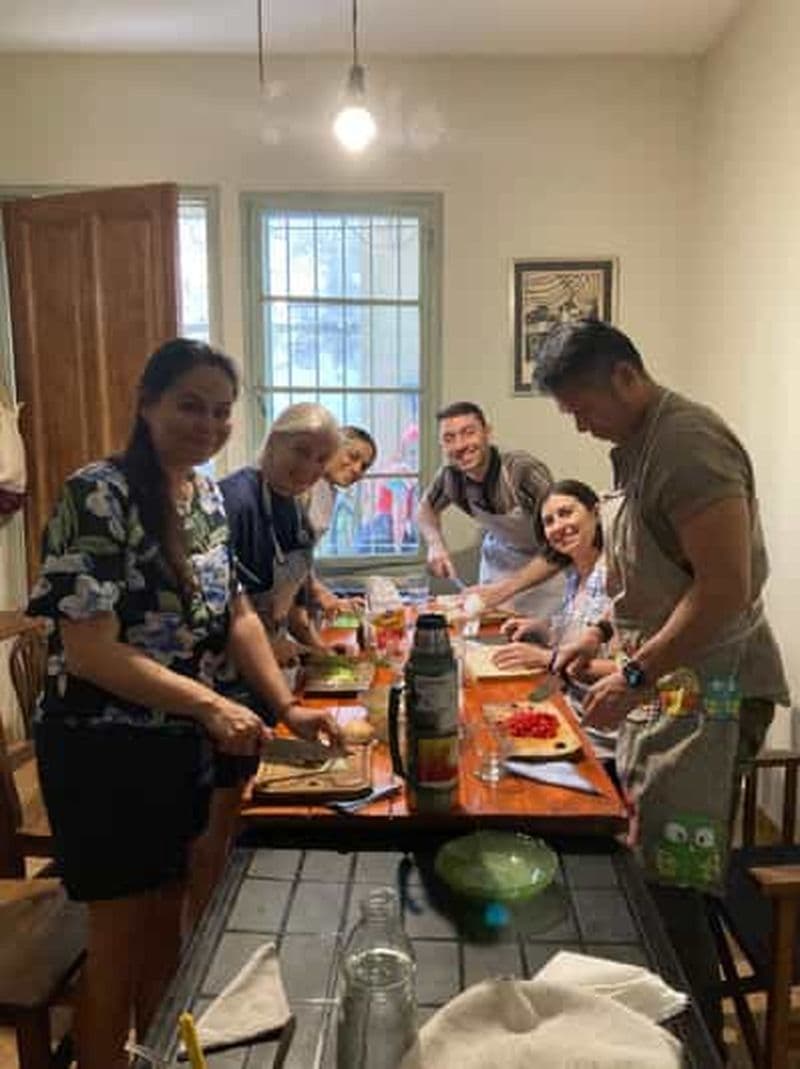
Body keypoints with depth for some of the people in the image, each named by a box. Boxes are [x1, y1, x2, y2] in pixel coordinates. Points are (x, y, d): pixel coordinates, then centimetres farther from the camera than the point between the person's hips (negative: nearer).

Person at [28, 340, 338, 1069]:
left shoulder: (207, 496, 3)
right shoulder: (98, 495, -21)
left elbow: (235, 614, 7)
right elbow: (87, 651, -24)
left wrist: (288, 706, -2)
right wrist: (209, 702, -30)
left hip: (183, 746, 7)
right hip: (104, 753, -7)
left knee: (168, 923, 22)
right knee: (121, 939, 10)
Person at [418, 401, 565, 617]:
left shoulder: (525, 471, -32)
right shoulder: (450, 475, -18)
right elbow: (426, 507, 5)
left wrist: (505, 588, -37)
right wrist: (436, 544, -14)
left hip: (547, 564, -4)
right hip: (499, 557, 4)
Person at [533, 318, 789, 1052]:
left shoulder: (686, 442, -18)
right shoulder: (640, 445, 12)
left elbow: (725, 589, -23)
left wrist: (635, 677, -20)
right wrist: (604, 633, 13)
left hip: (708, 687, -9)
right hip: (663, 680, 9)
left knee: (669, 887, -4)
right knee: (644, 869, 16)